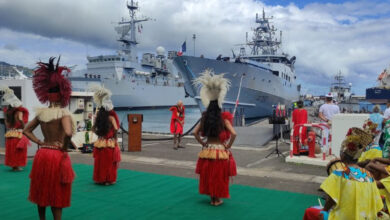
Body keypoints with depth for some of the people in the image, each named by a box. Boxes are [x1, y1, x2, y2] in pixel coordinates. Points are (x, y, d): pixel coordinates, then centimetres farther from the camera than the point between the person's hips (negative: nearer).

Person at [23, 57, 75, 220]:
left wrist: (40, 142, 7)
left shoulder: (41, 112, 4)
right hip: (58, 156, -6)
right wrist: (65, 148, -14)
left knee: (42, 191, 19)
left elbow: (26, 131, 12)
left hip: (42, 154, 6)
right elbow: (68, 133, -30)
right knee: (57, 194, 6)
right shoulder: (63, 113, -15)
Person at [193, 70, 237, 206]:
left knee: (208, 174, 16)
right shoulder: (224, 119, -11)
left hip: (207, 151, 3)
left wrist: (202, 143, 6)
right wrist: (228, 146, -9)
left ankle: (211, 196, 27)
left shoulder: (204, 118, -1)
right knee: (219, 175, 11)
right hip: (220, 151, -3)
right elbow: (233, 134, -21)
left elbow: (195, 133, -2)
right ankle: (217, 199, 20)